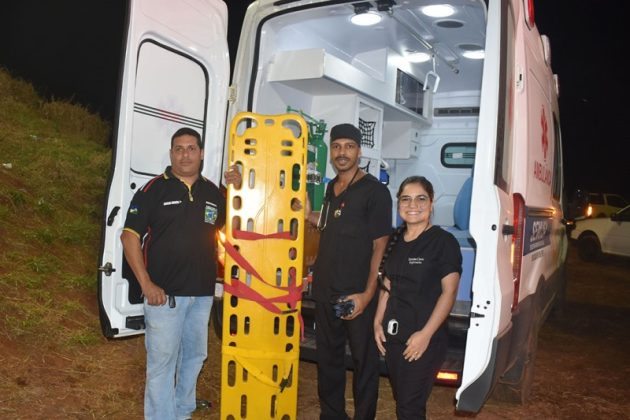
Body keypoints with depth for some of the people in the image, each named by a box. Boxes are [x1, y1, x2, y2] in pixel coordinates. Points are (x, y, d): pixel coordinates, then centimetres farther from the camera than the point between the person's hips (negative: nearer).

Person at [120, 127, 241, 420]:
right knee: (162, 361, 2)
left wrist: (237, 190, 0)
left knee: (194, 356, 18)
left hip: (202, 293, 5)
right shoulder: (154, 189, -6)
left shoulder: (212, 192, 7)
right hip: (164, 292, -5)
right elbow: (130, 236, -8)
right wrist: (146, 284, -14)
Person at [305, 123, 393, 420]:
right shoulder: (331, 188, 12)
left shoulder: (374, 191, -10)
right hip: (325, 292, 7)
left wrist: (367, 294, -18)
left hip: (357, 295, -7)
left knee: (364, 362, 7)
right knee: (327, 357, 17)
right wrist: (309, 215, 10)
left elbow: (380, 245, -13)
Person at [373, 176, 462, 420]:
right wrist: (378, 322, 6)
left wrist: (426, 334, -17)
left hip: (424, 339, -6)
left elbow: (449, 292, -13)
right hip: (392, 335, 6)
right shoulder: (395, 240, 9)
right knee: (401, 400, 16)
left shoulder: (444, 242, -10)